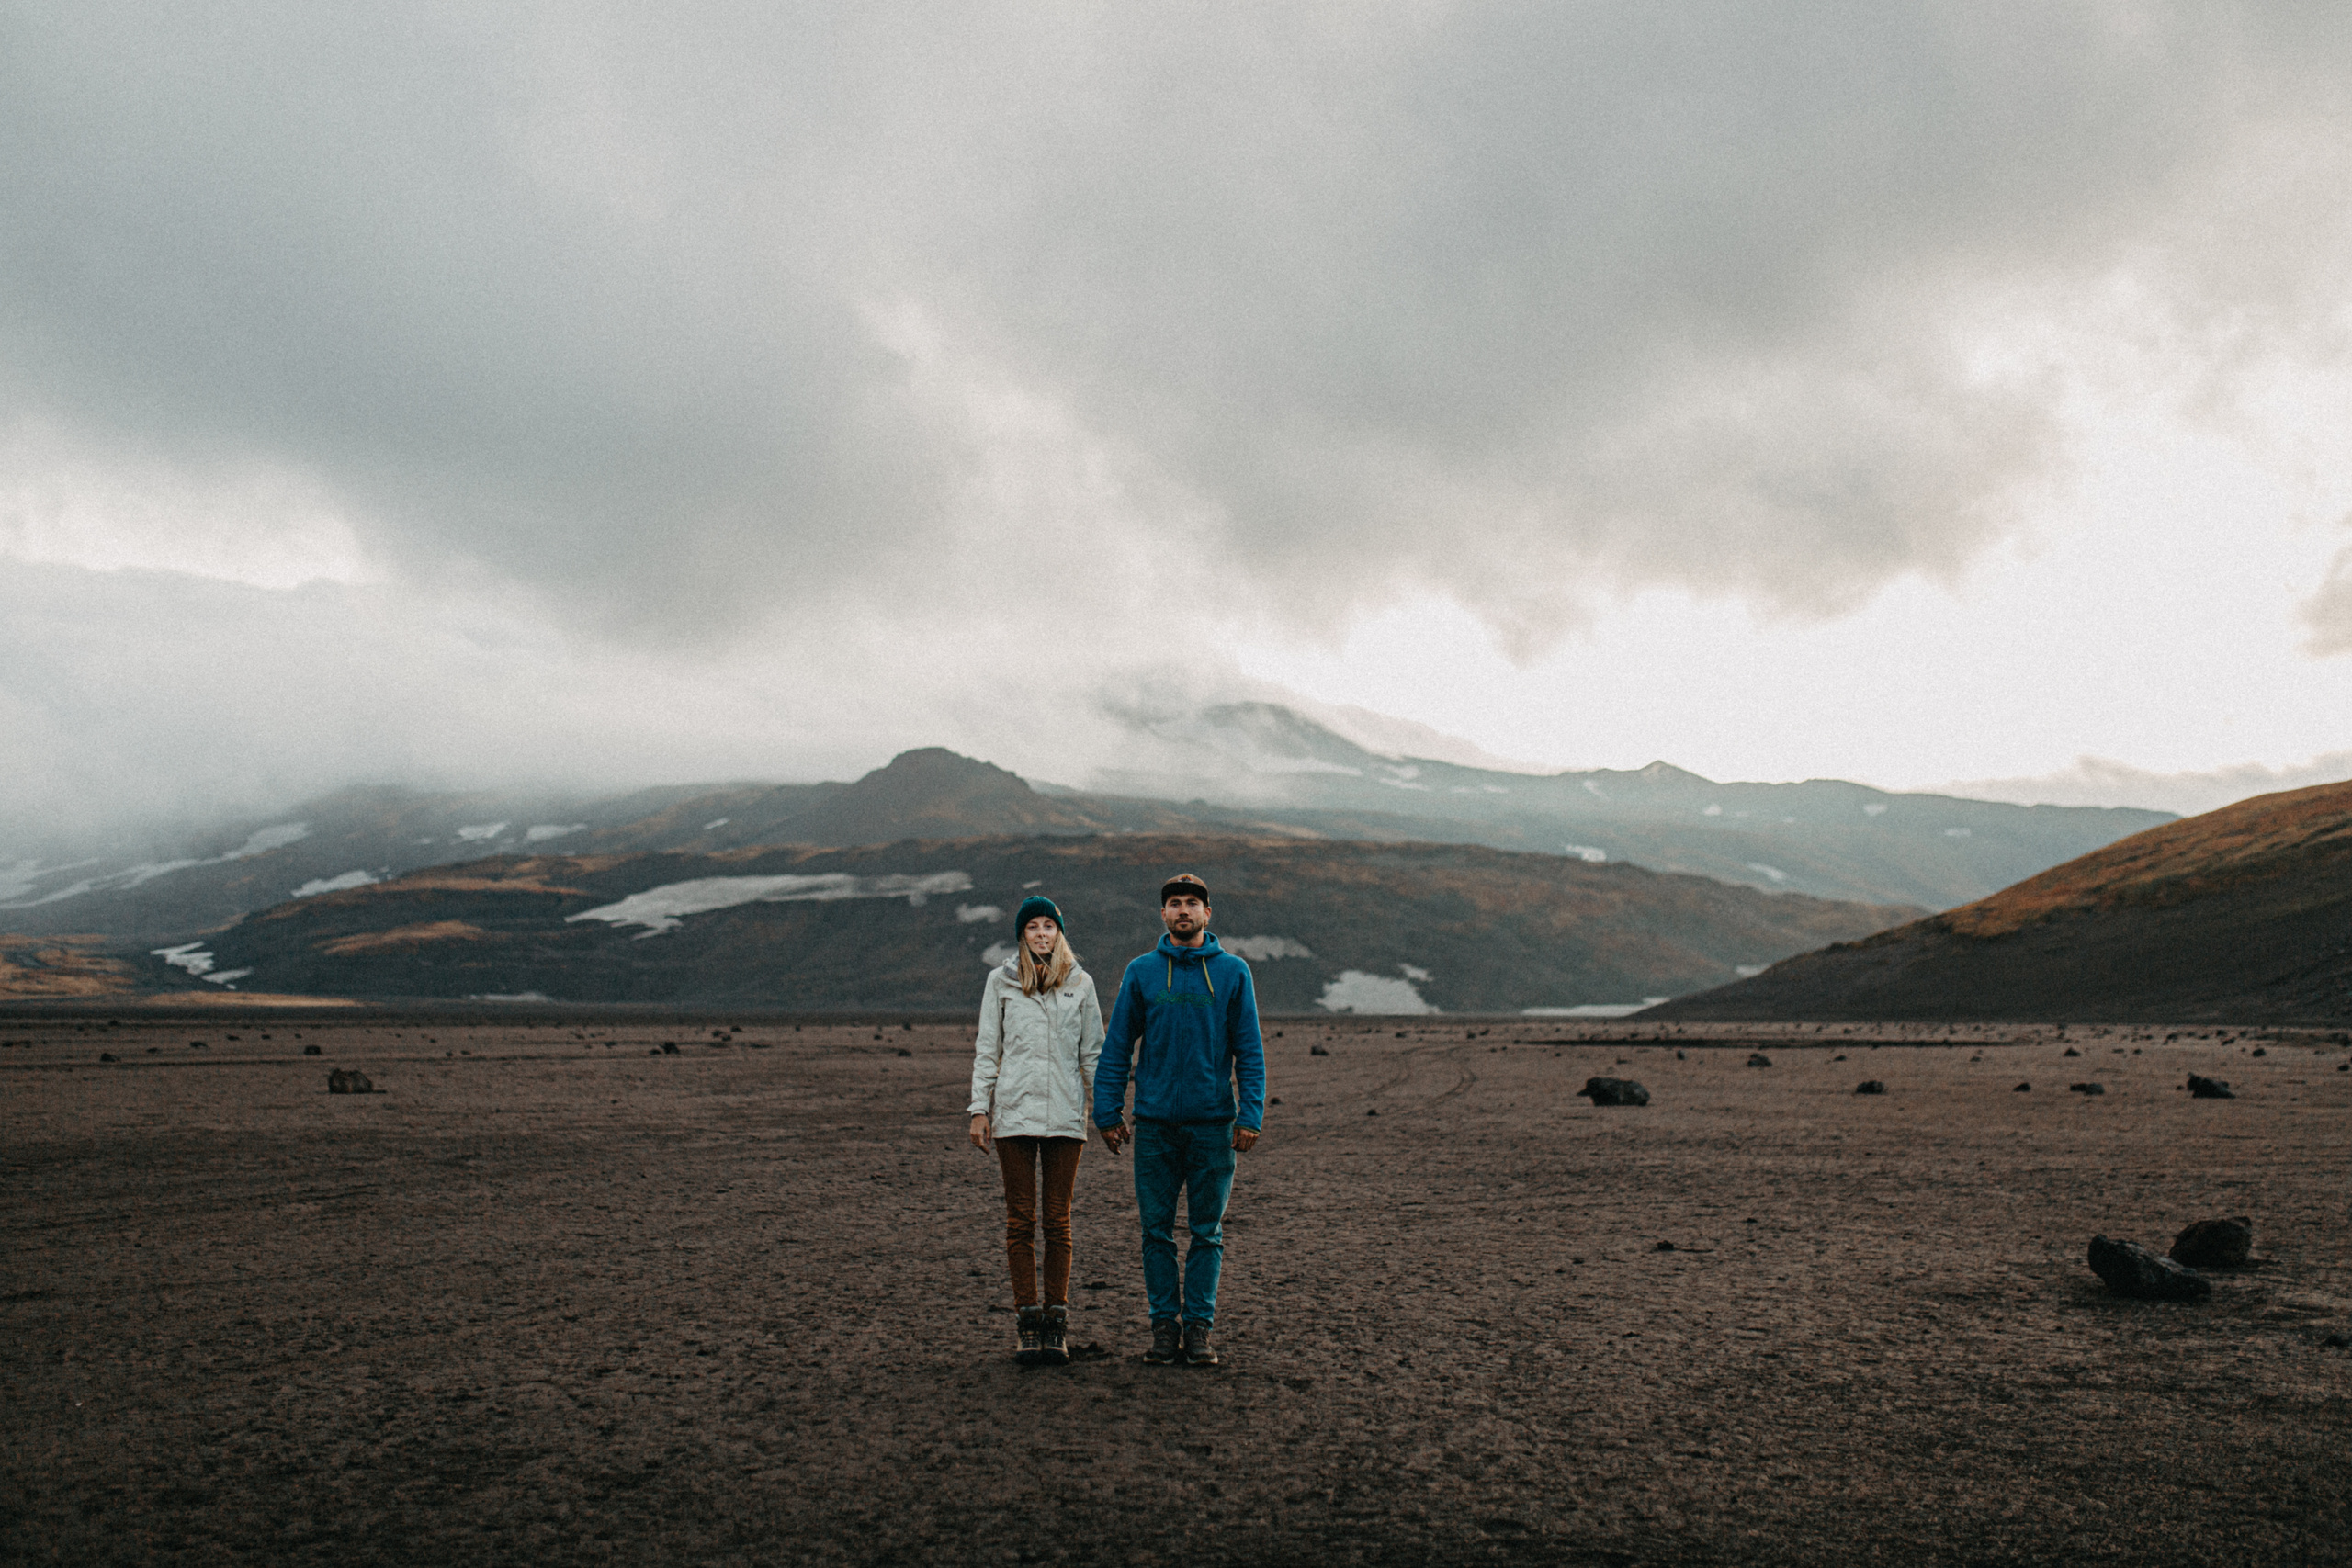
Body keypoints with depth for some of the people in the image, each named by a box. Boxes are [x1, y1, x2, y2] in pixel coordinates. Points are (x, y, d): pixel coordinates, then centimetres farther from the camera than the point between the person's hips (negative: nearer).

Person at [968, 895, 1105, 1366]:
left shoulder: (1080, 984, 8)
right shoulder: (1000, 982, 6)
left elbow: (1093, 1052, 11)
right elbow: (987, 1050, 7)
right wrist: (980, 1108, 1)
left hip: (1065, 1115, 1)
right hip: (1015, 1113, 0)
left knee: (1058, 1220, 3)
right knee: (1020, 1219, 1)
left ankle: (1056, 1319, 9)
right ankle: (1028, 1319, 7)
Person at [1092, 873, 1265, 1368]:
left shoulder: (1232, 972, 3)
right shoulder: (1141, 972, 4)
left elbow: (1250, 1050, 2)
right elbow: (1116, 1047, 6)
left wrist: (1251, 1115, -6)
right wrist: (1108, 1112, 0)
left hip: (1213, 1122, 0)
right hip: (1155, 1122, 1)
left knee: (1207, 1231, 5)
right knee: (1157, 1230, 4)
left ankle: (1199, 1326, 14)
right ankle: (1164, 1325, 14)